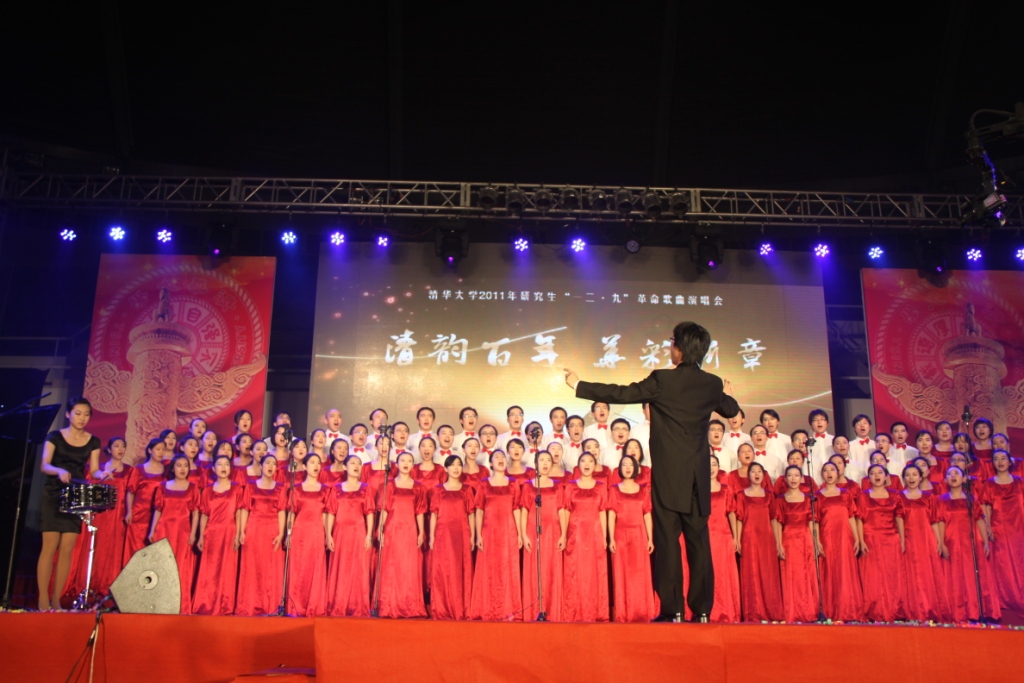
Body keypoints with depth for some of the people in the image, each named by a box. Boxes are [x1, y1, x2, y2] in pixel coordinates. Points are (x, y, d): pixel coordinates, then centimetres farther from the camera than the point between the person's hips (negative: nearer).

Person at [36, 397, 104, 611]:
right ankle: (43, 599, -7)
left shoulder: (93, 442, 7)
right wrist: (59, 471, -30)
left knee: (67, 549, 0)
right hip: (53, 496, -3)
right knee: (50, 546, -9)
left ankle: (56, 599, 4)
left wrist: (102, 474, -23)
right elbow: (44, 465, -10)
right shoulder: (54, 437, 0)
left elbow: (93, 470, 0)